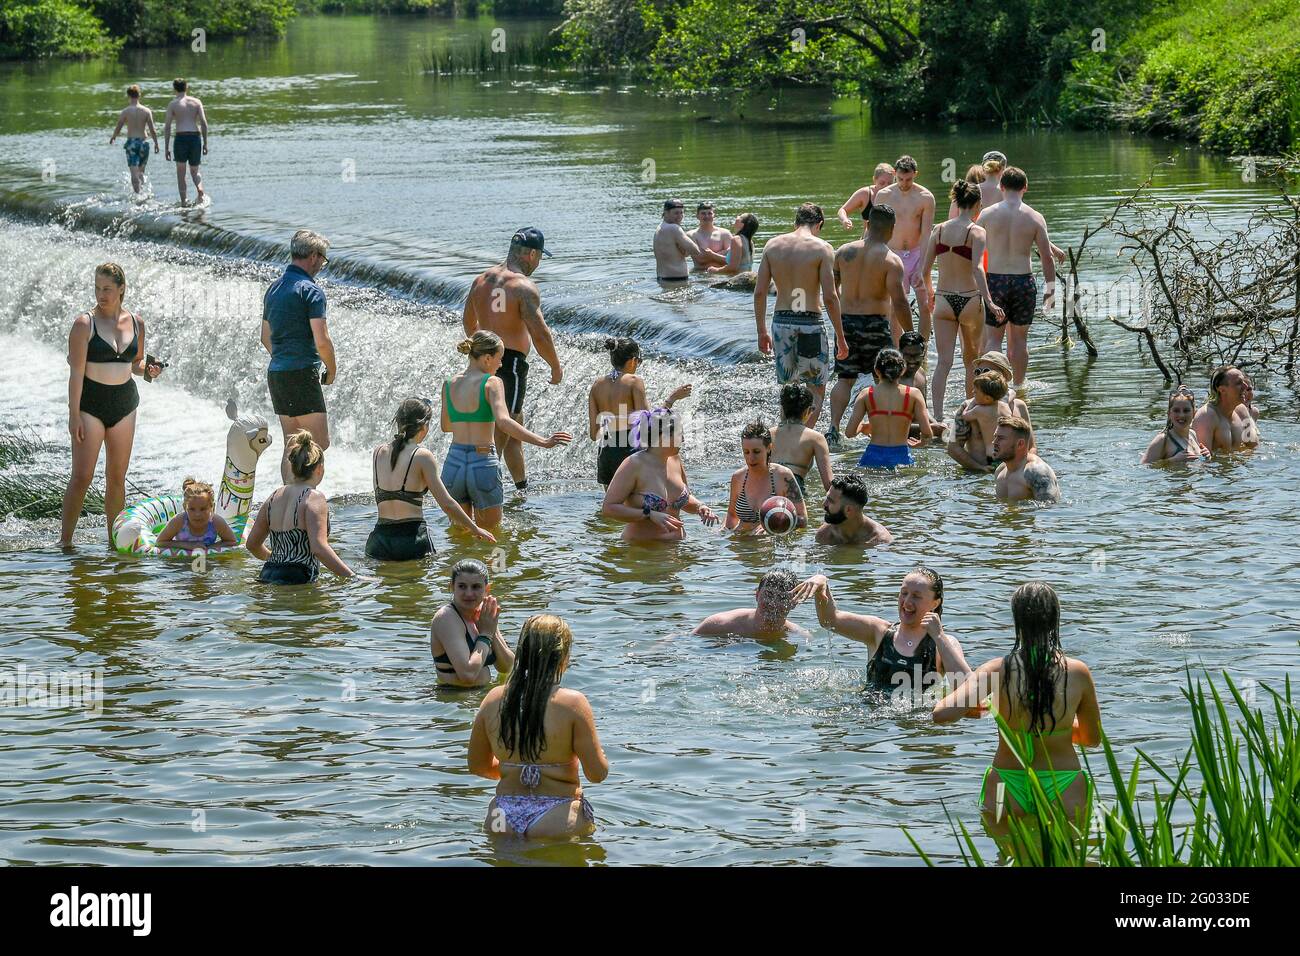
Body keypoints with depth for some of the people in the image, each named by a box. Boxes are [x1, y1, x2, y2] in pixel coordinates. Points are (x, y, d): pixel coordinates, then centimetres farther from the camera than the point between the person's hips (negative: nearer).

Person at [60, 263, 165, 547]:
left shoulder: (136, 323, 6)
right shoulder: (85, 323, -9)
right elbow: (76, 371, -12)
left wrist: (146, 369, -3)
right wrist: (74, 414, -17)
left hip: (124, 402, 5)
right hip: (90, 402, -5)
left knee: (117, 477, 8)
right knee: (82, 476, -10)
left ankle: (114, 540, 15)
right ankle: (65, 540, -5)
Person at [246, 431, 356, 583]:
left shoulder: (275, 497, 15)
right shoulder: (314, 498, -6)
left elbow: (252, 545, 22)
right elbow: (319, 548, -17)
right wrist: (352, 576, -14)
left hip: (267, 576, 7)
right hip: (296, 579, -7)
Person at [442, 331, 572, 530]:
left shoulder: (449, 385, 7)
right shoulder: (491, 383, -8)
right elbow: (504, 422, -24)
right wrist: (543, 442, -26)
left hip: (454, 463, 4)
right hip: (483, 464, -4)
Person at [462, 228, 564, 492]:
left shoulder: (481, 281, 9)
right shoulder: (524, 287, -15)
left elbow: (468, 322, 22)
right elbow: (539, 334, -18)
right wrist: (556, 368, -5)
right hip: (511, 363, -8)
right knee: (501, 431, -4)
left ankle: (522, 485, 30)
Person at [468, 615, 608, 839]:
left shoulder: (494, 700, 5)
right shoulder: (572, 703, -8)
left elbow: (478, 766, 16)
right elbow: (597, 774, -5)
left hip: (503, 822, 4)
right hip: (558, 823, -4)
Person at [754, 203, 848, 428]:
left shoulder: (773, 246, 5)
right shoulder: (821, 248, -7)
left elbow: (759, 293, 4)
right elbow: (830, 297, -11)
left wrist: (762, 331, 13)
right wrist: (840, 337, -4)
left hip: (781, 322, 4)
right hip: (809, 323, -4)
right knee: (816, 389, 9)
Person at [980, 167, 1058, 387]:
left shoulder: (987, 214, -1)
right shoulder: (1035, 218, -1)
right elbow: (1047, 257, -1)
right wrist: (1050, 287, 8)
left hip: (995, 280, 0)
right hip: (1023, 280, 0)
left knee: (993, 338, 7)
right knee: (1019, 339, 13)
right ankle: (1018, 386, 21)